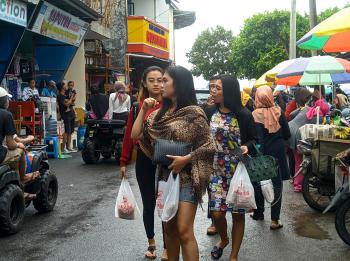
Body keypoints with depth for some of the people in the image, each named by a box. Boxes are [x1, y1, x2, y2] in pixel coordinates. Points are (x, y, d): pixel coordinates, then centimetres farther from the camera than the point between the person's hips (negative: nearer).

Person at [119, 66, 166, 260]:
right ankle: (151, 242, 34)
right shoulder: (137, 106, 2)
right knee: (148, 204, 13)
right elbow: (129, 134, 3)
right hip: (144, 161, 2)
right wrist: (124, 162, 2)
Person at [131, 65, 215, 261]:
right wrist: (144, 110, -1)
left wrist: (186, 158, -20)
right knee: (170, 229, 13)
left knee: (184, 231, -8)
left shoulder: (194, 113, -9)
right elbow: (136, 135, 6)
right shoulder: (161, 113, 8)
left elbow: (209, 146, -10)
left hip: (187, 177, -6)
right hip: (165, 176, 6)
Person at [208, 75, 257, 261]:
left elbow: (254, 139, -1)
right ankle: (224, 239, 33)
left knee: (237, 213, 5)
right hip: (217, 169, 2)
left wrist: (247, 147, -21)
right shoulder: (210, 112, 1)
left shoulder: (243, 115, -8)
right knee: (216, 212, -1)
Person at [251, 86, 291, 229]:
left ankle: (259, 213, 29)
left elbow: (254, 138, -13)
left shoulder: (254, 115, -13)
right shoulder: (279, 112, -7)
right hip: (278, 153, 1)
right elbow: (287, 135, -1)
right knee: (277, 185, 6)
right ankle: (274, 220, 4)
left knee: (258, 184, 16)